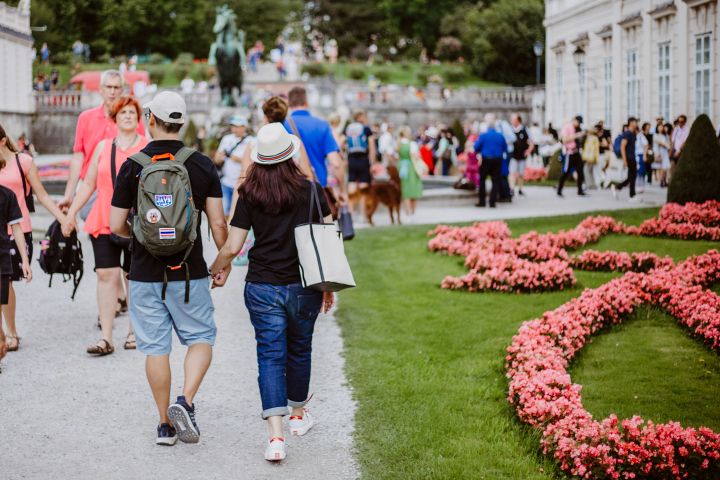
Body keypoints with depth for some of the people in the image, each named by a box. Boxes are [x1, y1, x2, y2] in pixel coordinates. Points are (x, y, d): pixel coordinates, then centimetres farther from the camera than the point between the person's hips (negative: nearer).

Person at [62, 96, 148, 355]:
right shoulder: (103, 147, 12)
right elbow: (89, 183, 16)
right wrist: (71, 213, 13)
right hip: (104, 222, 2)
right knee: (106, 275, -5)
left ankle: (134, 331, 20)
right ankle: (106, 338, -6)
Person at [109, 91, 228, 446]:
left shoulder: (132, 167, -4)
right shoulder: (203, 166, -3)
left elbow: (116, 226, -2)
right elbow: (218, 223, -5)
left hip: (145, 273, 0)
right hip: (189, 273, 0)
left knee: (155, 347, 8)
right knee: (201, 338, 14)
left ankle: (165, 425, 13)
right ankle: (186, 402, -7)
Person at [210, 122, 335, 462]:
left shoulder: (249, 195, -4)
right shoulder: (311, 190, -2)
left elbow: (232, 247, -3)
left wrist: (217, 268, 18)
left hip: (262, 287, -1)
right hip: (303, 286, 1)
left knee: (270, 356, 1)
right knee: (299, 350, 20)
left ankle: (275, 435, -11)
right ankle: (298, 415, 39)